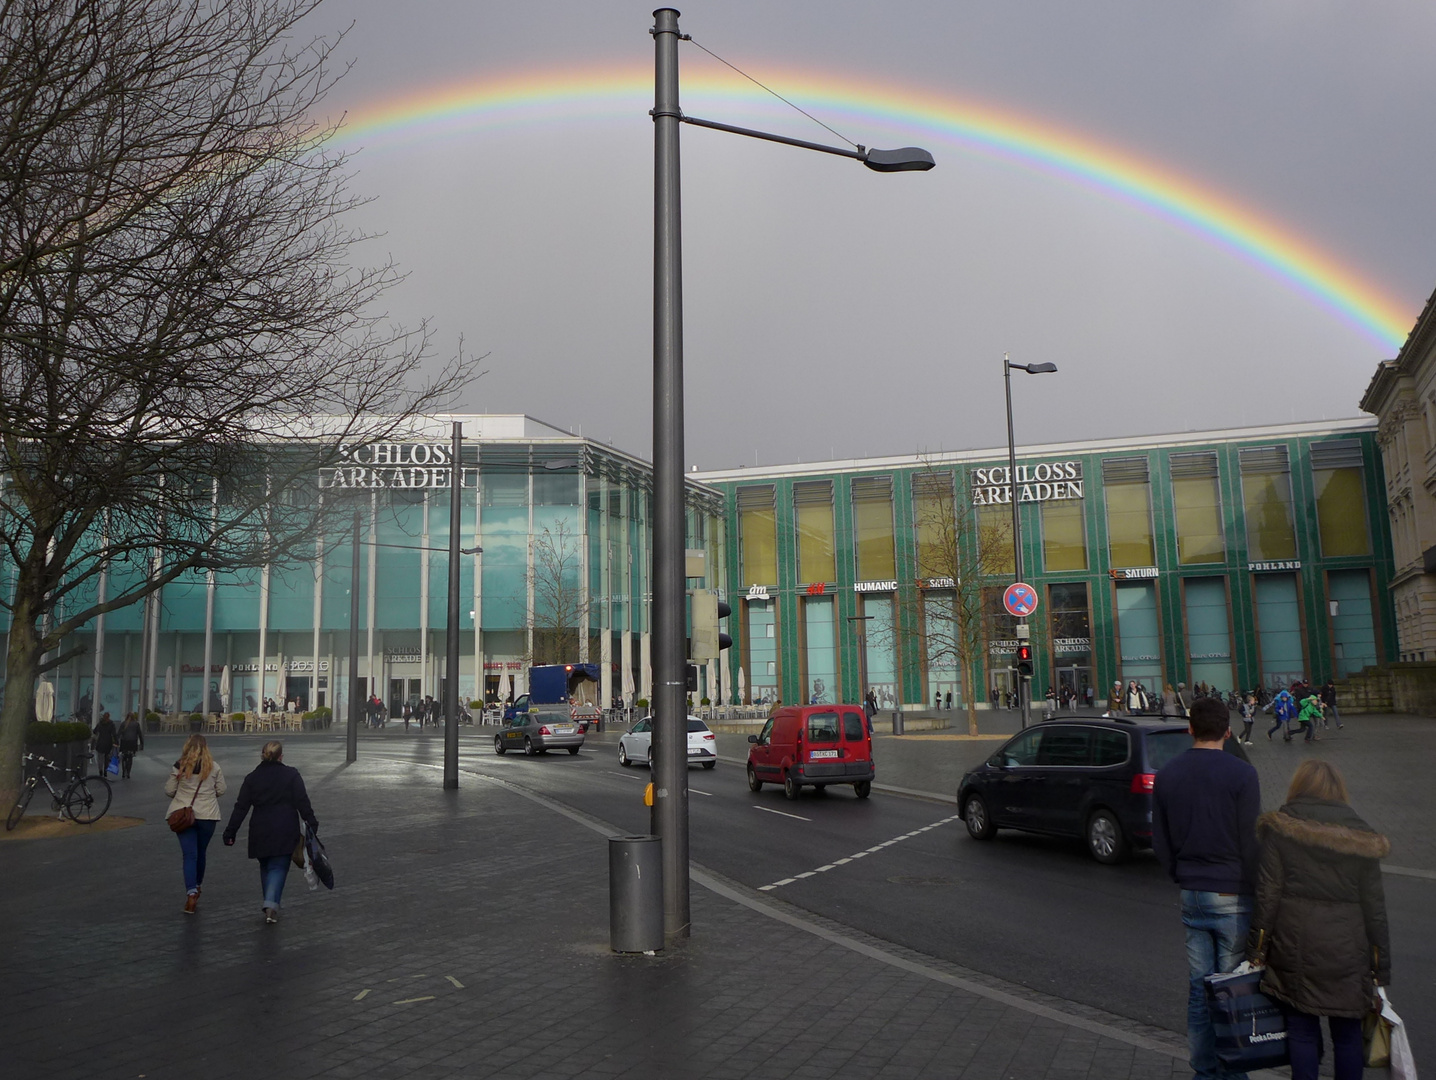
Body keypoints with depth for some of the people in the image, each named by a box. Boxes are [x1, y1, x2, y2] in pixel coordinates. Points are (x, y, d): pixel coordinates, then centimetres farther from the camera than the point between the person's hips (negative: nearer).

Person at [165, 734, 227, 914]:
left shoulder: (179, 767, -4)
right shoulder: (215, 767, -3)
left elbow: (169, 790, 1)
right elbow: (221, 790, 3)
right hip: (208, 816, 1)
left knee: (189, 854, -3)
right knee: (200, 853, 17)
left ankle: (191, 893, -18)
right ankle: (196, 888, 34)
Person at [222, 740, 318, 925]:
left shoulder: (252, 778, 3)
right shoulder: (292, 775, -3)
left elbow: (240, 808, 3)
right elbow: (303, 803, -6)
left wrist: (230, 832, 7)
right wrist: (312, 824, 0)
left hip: (260, 832, 2)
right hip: (286, 832, -2)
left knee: (265, 867, 18)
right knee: (279, 867, 2)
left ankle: (270, 905, 19)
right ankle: (271, 904, -16)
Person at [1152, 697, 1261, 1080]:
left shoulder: (1166, 775, 4)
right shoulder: (1241, 774, -10)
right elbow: (1250, 843, -11)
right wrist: (1256, 893, -2)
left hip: (1191, 894, 4)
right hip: (1233, 896, -4)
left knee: (1198, 988, 11)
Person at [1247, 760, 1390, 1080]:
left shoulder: (1279, 829, -3)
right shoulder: (1361, 836, 2)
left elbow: (1267, 894, -6)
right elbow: (1374, 905, 3)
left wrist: (1257, 949, -1)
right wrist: (1381, 966, 10)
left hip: (1294, 945, -1)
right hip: (1346, 951, 1)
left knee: (1302, 1032, 7)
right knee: (1347, 1035, 12)